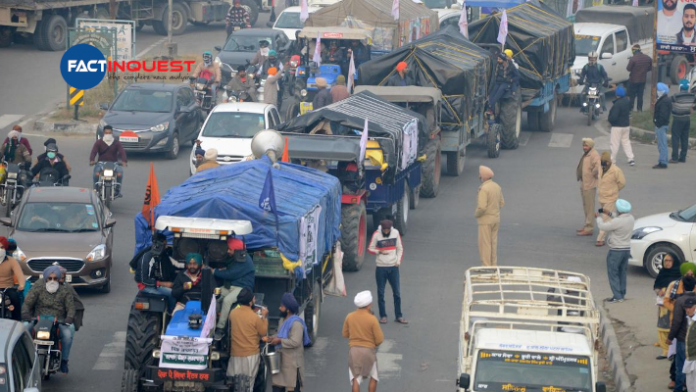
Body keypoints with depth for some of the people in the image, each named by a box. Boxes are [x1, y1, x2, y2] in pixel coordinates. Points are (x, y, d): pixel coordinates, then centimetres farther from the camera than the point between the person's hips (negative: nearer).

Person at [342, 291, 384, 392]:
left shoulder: (349, 317, -4)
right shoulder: (372, 319, -16)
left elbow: (345, 334, 8)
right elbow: (379, 339, -12)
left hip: (353, 350, 3)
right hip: (369, 350, -3)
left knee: (356, 378, 6)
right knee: (373, 377, 18)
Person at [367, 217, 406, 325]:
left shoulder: (395, 233, 0)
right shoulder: (376, 234, -7)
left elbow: (400, 248, 9)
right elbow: (370, 249, 0)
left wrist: (399, 260, -4)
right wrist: (380, 251, -17)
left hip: (393, 267, 2)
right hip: (381, 267, -2)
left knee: (397, 292, 3)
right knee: (381, 293, 4)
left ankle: (399, 316, 11)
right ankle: (383, 316, 15)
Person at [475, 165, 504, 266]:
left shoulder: (483, 189, -22)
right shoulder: (497, 186, 4)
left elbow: (482, 207, -26)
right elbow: (502, 203, 11)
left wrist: (476, 214, -8)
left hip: (485, 220, -8)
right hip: (496, 219, 8)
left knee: (485, 244, -1)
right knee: (493, 243, 14)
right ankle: (493, 265, 19)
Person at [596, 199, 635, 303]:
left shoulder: (617, 221, -26)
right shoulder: (631, 218, -1)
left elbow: (602, 226, -18)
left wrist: (599, 217, 1)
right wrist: (610, 214, 18)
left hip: (616, 251, -8)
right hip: (627, 249, 8)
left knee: (613, 273, 1)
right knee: (622, 272, 18)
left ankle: (617, 296, -2)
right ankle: (622, 294, 23)